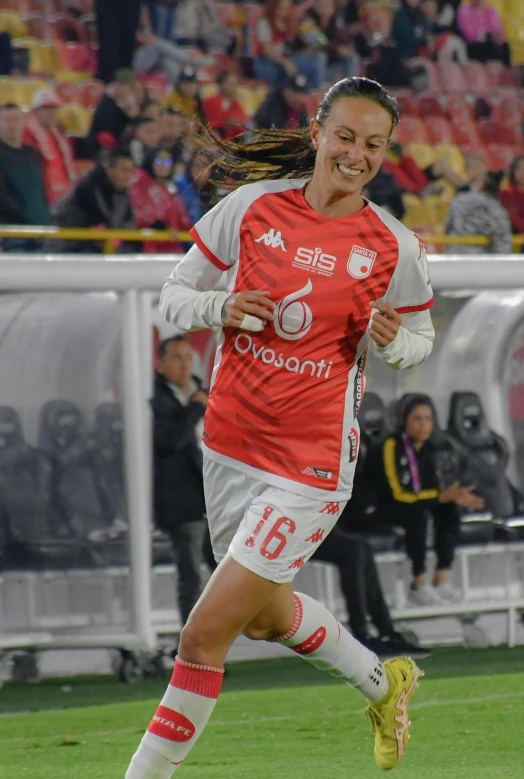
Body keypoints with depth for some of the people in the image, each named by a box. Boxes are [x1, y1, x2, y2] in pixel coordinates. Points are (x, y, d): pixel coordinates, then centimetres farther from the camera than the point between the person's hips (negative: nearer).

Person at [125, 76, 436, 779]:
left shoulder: (394, 247, -7)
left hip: (311, 463, -5)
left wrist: (389, 341, -14)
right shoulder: (253, 207, -4)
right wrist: (221, 308, -16)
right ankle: (382, 681, 51)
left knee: (205, 633, -10)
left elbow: (421, 337, 9)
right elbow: (175, 295, 5)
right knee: (265, 615, 25)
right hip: (231, 440, 5)